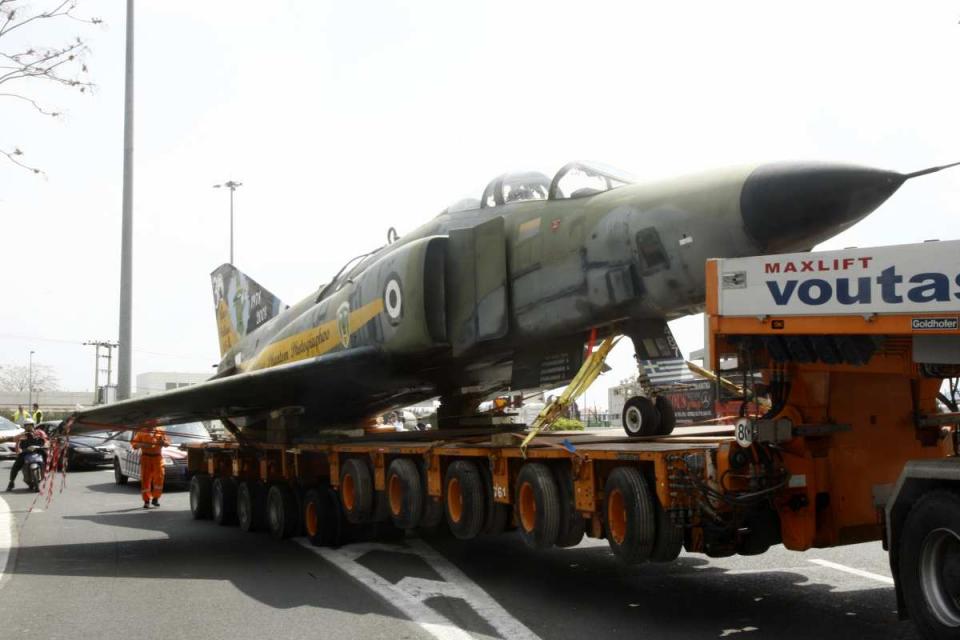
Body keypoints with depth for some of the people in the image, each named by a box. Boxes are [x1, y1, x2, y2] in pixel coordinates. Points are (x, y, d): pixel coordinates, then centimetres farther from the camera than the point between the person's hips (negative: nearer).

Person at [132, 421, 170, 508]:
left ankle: (155, 498, 11)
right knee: (145, 479, -4)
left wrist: (163, 442, -13)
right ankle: (146, 501, 3)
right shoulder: (142, 431, 6)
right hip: (146, 457, -1)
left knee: (159, 478, -5)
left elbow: (167, 443, 9)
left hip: (158, 457, 1)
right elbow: (134, 444, 3)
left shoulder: (161, 431, 11)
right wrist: (142, 445, -16)